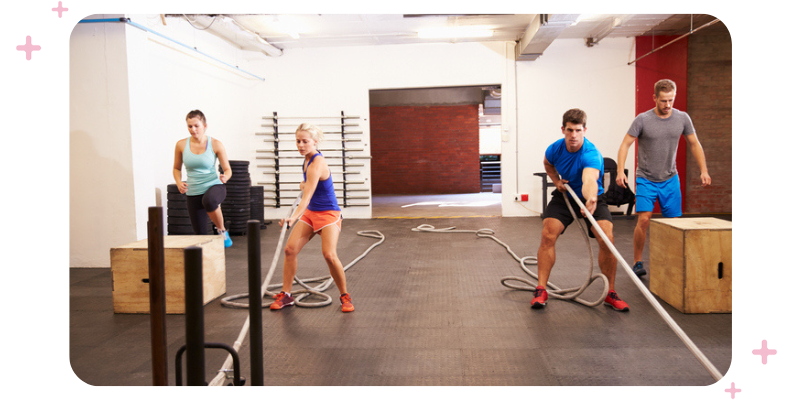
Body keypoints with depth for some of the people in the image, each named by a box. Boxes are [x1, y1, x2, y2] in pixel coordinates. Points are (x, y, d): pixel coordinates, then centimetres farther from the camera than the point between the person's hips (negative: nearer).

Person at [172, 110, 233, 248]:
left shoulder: (215, 144, -6)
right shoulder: (181, 145, 0)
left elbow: (227, 169, -1)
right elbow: (176, 168, 14)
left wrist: (225, 177, -24)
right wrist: (179, 183, -6)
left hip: (214, 186, -3)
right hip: (193, 193, 3)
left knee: (209, 201, -39)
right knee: (200, 234, 3)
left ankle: (222, 230, -15)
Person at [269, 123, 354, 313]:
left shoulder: (316, 165, -24)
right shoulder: (308, 158, 3)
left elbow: (307, 197, -36)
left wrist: (294, 217, -48)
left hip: (328, 213, -8)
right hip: (310, 212, 9)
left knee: (329, 254, -23)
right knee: (290, 249, -2)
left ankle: (345, 296, -2)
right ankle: (286, 295, 10)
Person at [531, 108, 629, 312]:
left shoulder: (591, 155, -32)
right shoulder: (555, 149, -15)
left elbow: (589, 180, -55)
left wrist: (591, 199, -76)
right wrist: (557, 181, -7)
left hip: (591, 198, -3)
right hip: (564, 196, 3)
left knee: (607, 239, -22)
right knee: (548, 234, -20)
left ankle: (610, 293, -4)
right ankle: (541, 290, -11)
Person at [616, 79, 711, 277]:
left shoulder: (682, 118, 1)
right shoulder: (643, 119, -9)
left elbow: (694, 144, 11)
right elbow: (625, 144, -8)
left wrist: (703, 170, 4)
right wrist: (620, 171, -20)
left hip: (670, 179, 3)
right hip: (646, 179, -3)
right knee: (644, 220, -14)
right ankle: (637, 263, 0)